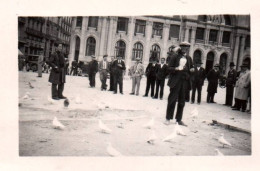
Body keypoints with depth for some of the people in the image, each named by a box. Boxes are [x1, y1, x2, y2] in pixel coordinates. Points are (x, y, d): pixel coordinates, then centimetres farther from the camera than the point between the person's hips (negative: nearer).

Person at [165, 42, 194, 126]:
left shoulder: (189, 58, 11)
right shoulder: (174, 57, -3)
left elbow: (190, 68, 22)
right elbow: (169, 68, -5)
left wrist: (191, 70, -1)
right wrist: (176, 68, -22)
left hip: (184, 82, 5)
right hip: (176, 81, -5)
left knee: (182, 101, 8)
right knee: (172, 99, -1)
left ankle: (179, 119, 17)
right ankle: (168, 118, 9)